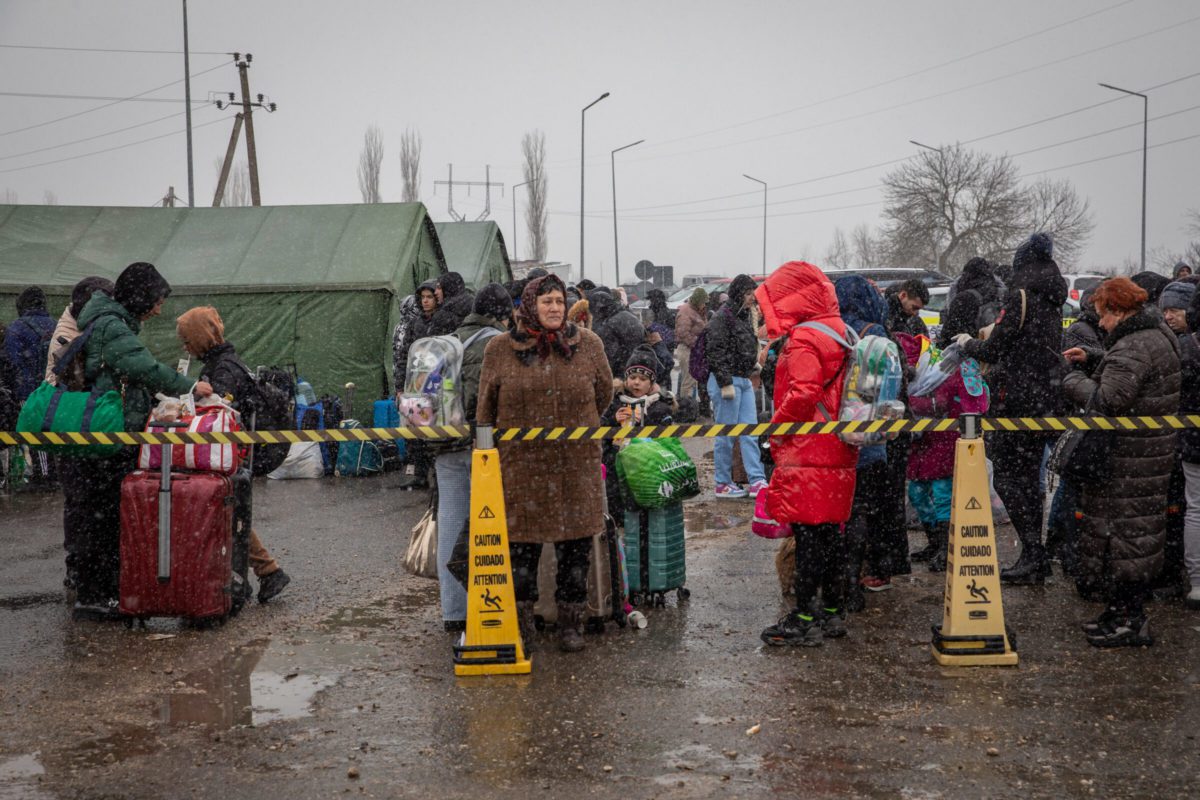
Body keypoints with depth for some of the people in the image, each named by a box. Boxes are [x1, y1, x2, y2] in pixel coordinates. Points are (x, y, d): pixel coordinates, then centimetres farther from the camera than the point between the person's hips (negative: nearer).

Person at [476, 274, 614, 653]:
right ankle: (521, 626, 18)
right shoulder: (500, 349, 2)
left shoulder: (588, 344, 4)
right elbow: (486, 409, 8)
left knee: (576, 547, 5)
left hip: (576, 464, 1)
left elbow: (603, 393, 18)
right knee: (521, 545, 4)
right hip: (520, 464, -1)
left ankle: (570, 623, 19)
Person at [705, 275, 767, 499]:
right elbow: (716, 352, -18)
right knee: (726, 434, -2)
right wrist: (726, 383, -20)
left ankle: (757, 481, 7)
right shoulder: (723, 317, -13)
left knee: (750, 432, 6)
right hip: (726, 381, -9)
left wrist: (753, 363, 15)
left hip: (744, 381, 9)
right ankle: (722, 484, 6)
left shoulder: (745, 315, 15)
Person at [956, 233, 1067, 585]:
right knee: (1028, 476, 14)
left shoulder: (1021, 297, -12)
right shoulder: (1052, 300, 14)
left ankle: (1033, 553, -8)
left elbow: (994, 350, -11)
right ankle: (1036, 557, 18)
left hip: (1019, 400, -9)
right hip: (1046, 400, 9)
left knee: (1008, 477, -4)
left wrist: (968, 344, 9)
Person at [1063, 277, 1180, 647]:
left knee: (1120, 527, -3)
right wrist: (1091, 360, 14)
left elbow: (1107, 401, -28)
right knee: (1141, 526, 15)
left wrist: (1075, 382, -11)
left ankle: (1128, 620, 3)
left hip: (1128, 457, -10)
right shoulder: (1160, 334, 11)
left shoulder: (1131, 348, -22)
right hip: (1155, 447, 10)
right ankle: (1128, 612, 25)